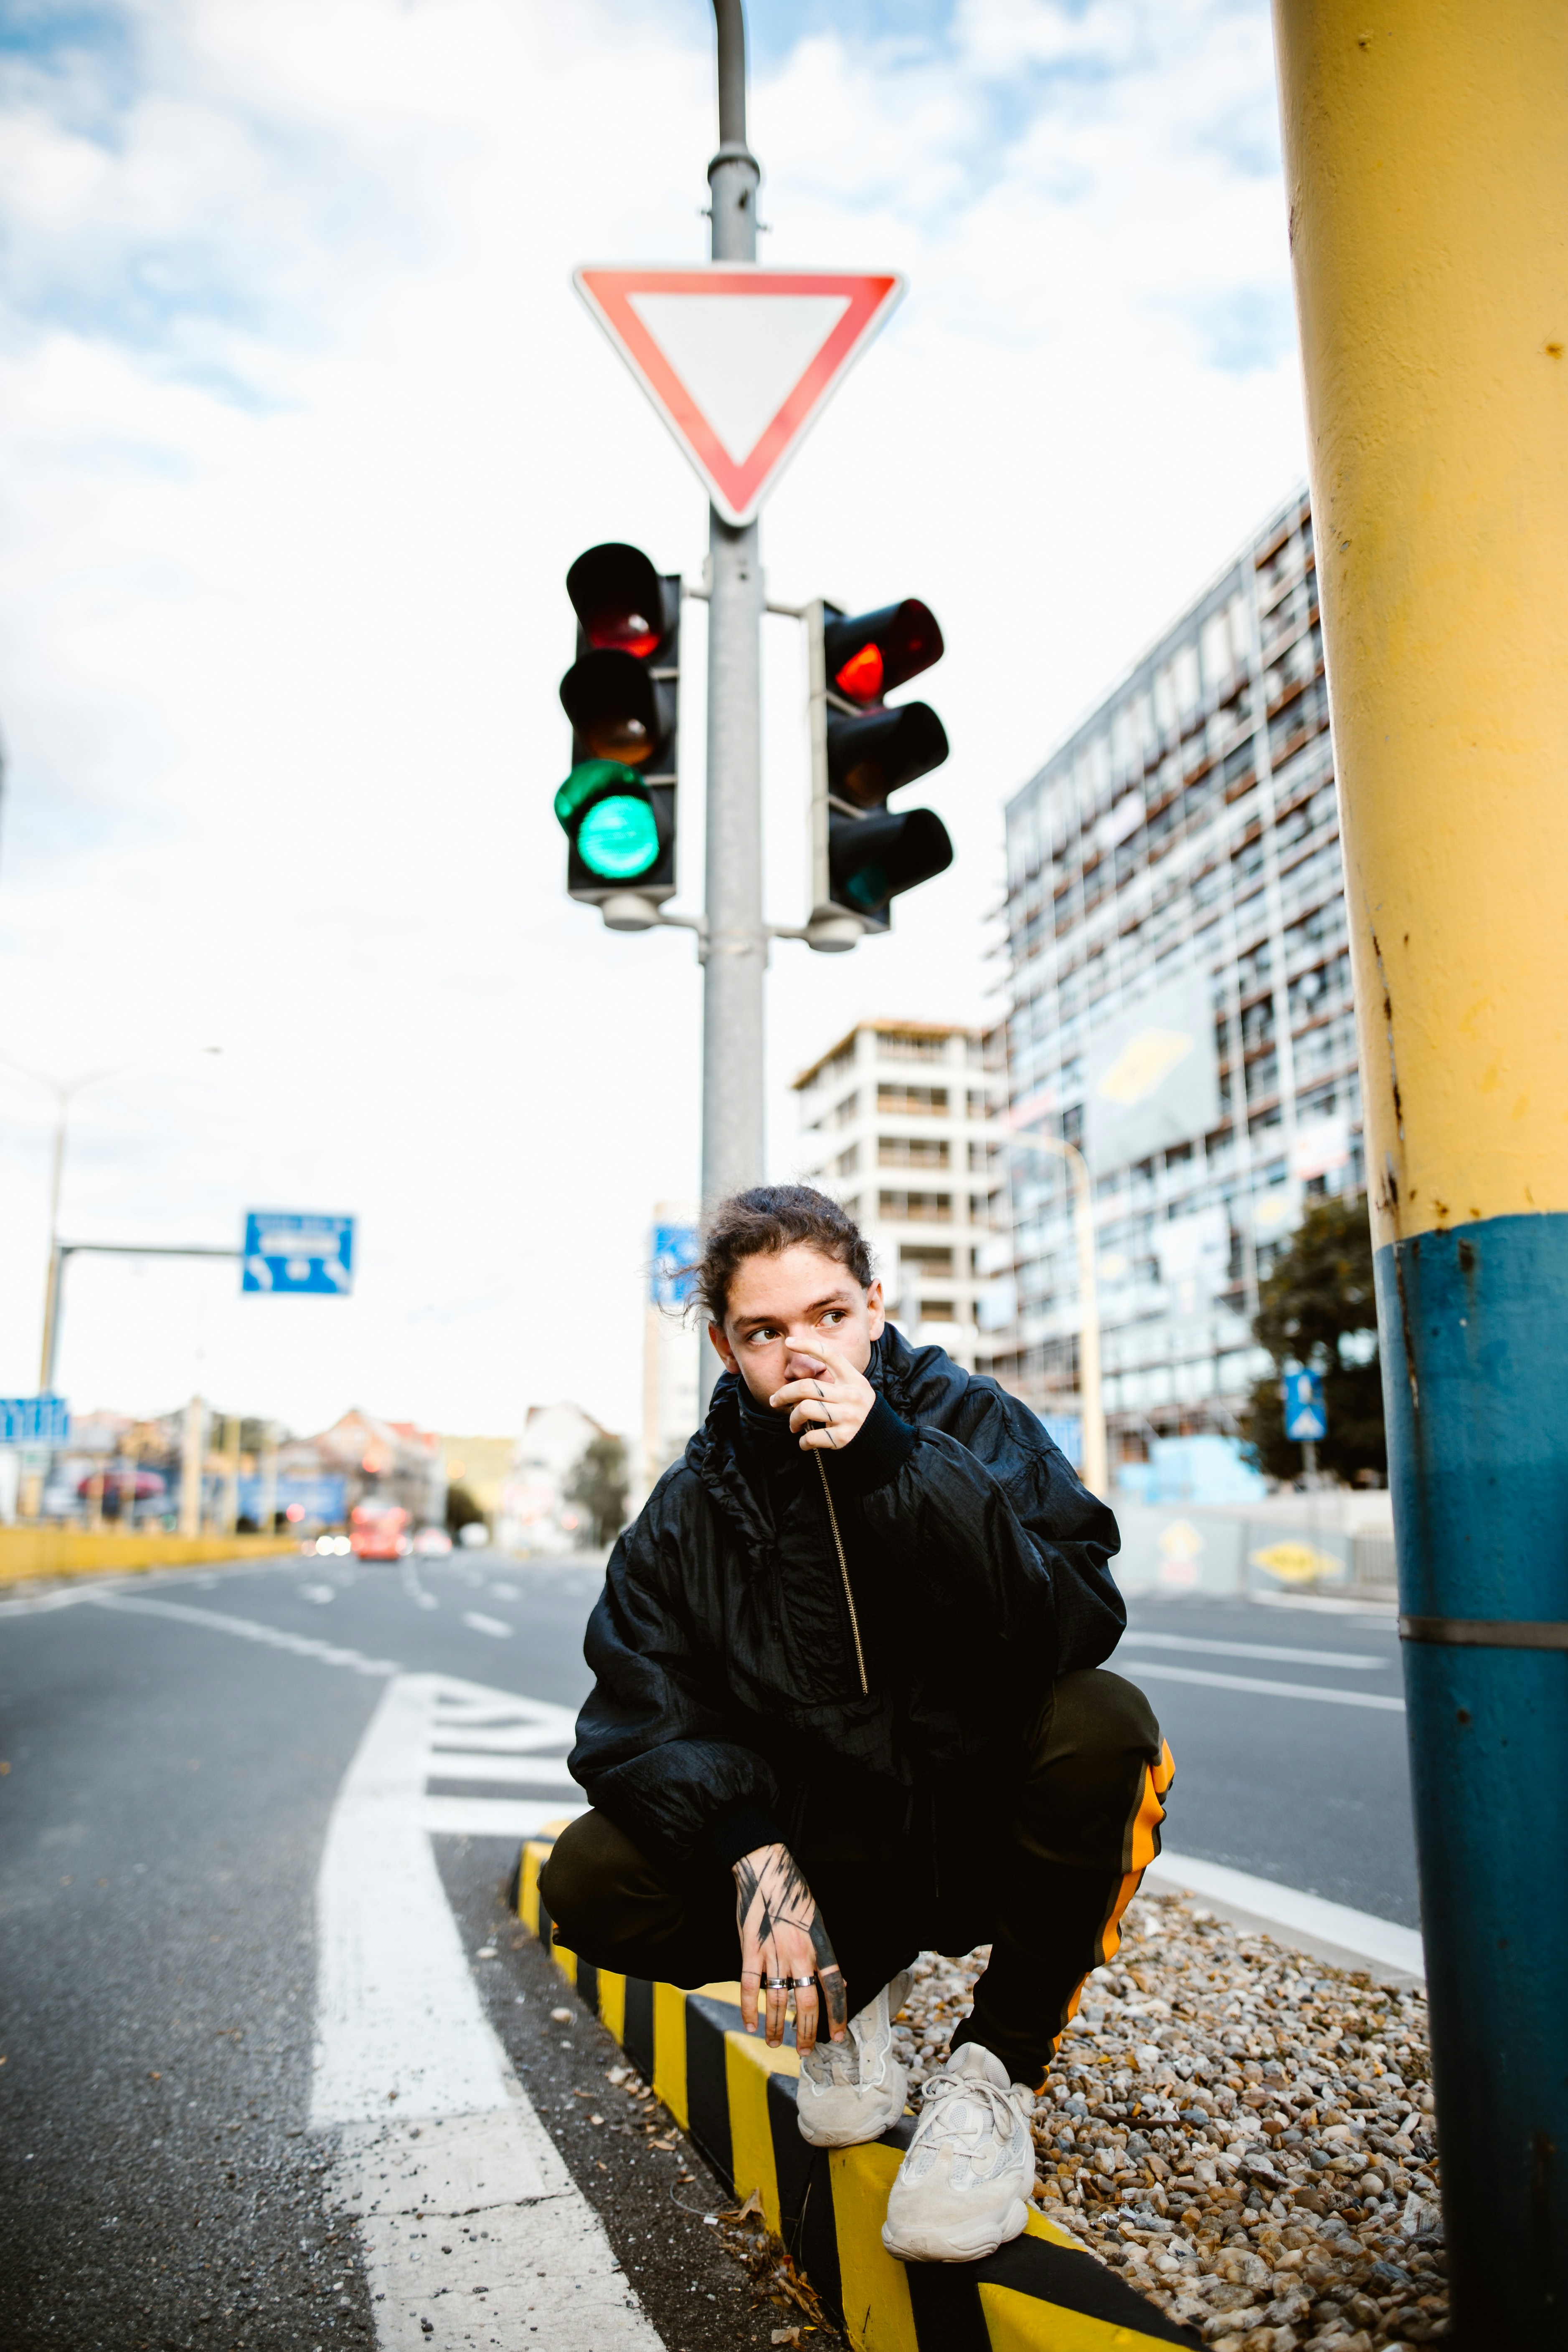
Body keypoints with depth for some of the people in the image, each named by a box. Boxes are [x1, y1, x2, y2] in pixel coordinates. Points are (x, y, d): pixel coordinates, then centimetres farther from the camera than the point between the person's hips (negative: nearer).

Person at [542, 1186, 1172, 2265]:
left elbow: (1081, 1623, -26)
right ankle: (859, 1981, 10)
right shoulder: (691, 1509, -4)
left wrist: (892, 1466, -34)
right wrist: (751, 1853, -28)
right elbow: (645, 1717, -9)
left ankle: (997, 2065, -9)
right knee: (590, 1881, -17)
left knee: (1103, 1724, -33)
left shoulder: (974, 1424, -12)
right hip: (832, 1858, 3)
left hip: (991, 1829, -2)